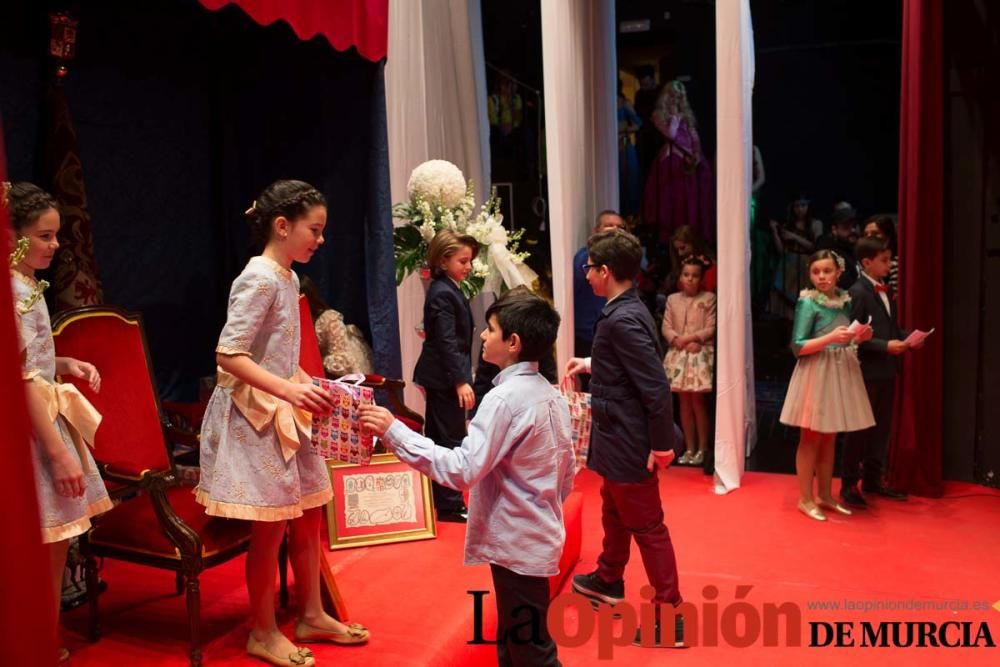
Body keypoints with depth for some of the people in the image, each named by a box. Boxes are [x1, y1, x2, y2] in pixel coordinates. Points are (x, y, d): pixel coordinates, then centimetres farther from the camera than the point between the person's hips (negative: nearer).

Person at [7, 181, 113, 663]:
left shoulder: (26, 285, 12)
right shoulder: (15, 291, -16)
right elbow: (22, 380, -20)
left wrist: (65, 365, 5)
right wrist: (60, 452, -21)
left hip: (45, 418, 10)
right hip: (31, 428, -10)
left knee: (55, 545, 15)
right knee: (45, 550, -1)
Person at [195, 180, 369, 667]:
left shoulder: (288, 277, 9)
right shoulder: (260, 279, -18)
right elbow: (228, 355, -24)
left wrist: (311, 389, 7)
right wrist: (292, 391, -30)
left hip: (283, 411, 9)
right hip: (253, 413, -9)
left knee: (308, 515, 15)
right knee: (271, 527, 1)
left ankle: (312, 617, 31)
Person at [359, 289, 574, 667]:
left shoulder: (504, 398, -22)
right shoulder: (551, 394, 6)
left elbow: (462, 470, -29)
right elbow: (566, 477, 11)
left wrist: (394, 432, -27)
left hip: (517, 543, -9)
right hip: (538, 538, 9)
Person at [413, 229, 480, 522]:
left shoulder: (447, 289, 13)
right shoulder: (443, 294, -17)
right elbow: (447, 342, -22)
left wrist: (460, 377, 19)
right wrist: (461, 381, -23)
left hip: (440, 377, 11)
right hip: (446, 377, -11)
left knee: (438, 438, 16)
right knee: (451, 440, -4)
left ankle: (437, 501, 28)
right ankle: (449, 505, 5)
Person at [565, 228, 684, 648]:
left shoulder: (623, 320, -26)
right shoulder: (625, 310, 4)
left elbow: (657, 385, -27)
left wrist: (662, 444, -22)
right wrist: (591, 365, 19)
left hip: (628, 441, -10)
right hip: (619, 438, 10)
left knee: (646, 526, 3)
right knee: (614, 513, 26)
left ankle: (669, 616, 17)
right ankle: (608, 581, 47)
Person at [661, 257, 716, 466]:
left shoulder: (708, 298, -1)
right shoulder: (672, 299, 7)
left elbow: (711, 328, -6)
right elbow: (666, 328, 3)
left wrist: (693, 338, -16)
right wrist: (678, 341, -13)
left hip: (701, 354, -3)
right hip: (679, 354, 3)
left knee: (698, 401, -2)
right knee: (684, 402, 8)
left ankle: (702, 448, 9)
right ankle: (689, 448, 16)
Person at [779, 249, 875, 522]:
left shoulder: (845, 300, 8)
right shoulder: (808, 302, -11)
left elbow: (845, 341, 16)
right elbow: (798, 346, -15)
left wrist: (859, 337, -3)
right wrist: (830, 338, -25)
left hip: (841, 372, 6)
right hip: (817, 373, -6)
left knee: (829, 438, 14)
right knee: (811, 438, 2)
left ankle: (825, 495, 24)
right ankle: (805, 499, 11)